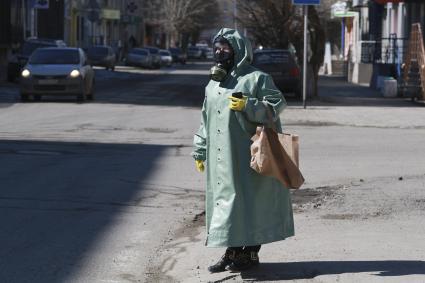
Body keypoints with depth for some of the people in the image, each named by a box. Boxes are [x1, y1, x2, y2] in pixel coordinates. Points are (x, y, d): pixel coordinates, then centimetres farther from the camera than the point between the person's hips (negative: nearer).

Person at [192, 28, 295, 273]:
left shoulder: (256, 78, -6)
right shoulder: (213, 84, 15)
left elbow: (277, 104, -10)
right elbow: (206, 121, 20)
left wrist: (248, 106, -22)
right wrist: (200, 151, 19)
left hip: (246, 156, -7)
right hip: (221, 159, 7)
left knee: (248, 201, -3)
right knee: (224, 199, 8)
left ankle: (251, 253, 7)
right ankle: (232, 251, 17)